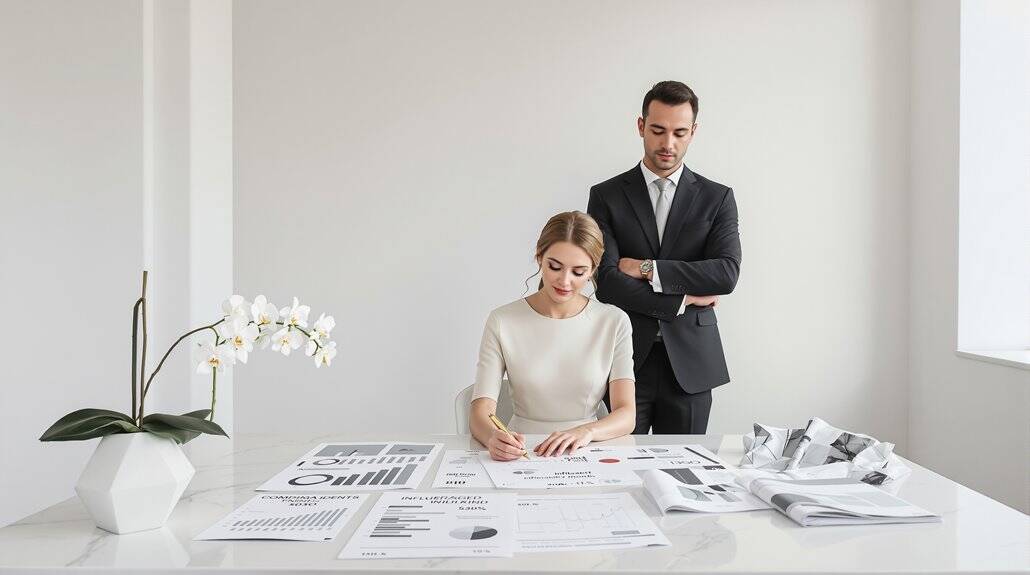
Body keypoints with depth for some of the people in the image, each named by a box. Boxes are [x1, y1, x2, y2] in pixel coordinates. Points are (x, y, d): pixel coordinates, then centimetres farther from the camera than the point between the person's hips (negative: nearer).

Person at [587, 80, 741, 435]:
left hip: (689, 363, 1)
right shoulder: (606, 196, 3)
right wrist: (681, 299, -8)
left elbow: (727, 273, -8)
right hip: (626, 359, -1)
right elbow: (606, 280, -8)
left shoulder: (717, 198, 6)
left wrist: (648, 268, -12)